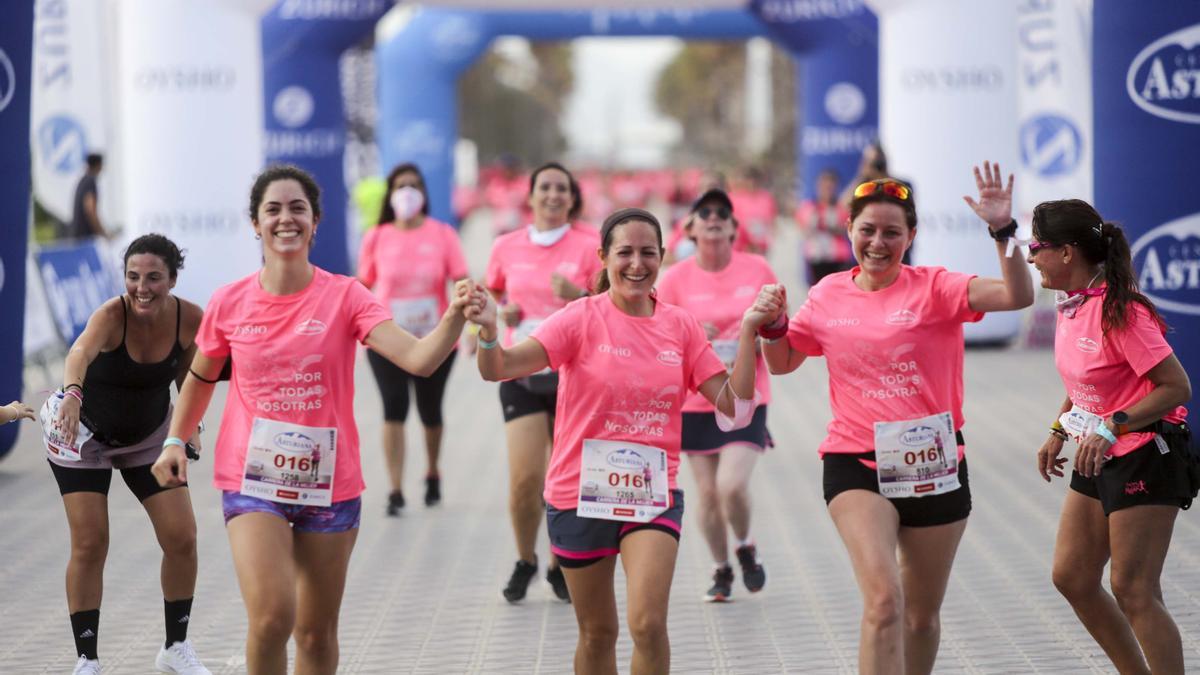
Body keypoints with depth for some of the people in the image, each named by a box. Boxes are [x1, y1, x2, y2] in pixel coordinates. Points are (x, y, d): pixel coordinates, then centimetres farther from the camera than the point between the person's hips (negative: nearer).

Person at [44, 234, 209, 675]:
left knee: (181, 537, -1)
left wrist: (191, 423, -14)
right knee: (90, 544, -7)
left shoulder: (190, 320, -18)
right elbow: (81, 352, -52)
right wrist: (71, 393, -72)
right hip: (84, 433, -4)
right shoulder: (112, 315, -31)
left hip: (149, 435, 4)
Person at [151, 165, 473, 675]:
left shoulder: (344, 296, -7)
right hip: (252, 479, -1)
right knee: (272, 616, -21)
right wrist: (175, 441, 9)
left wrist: (453, 319, -37)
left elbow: (418, 359, -20)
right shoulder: (229, 303, -2)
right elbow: (201, 377, 17)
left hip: (329, 483, 1)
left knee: (317, 632, 10)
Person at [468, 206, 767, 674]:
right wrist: (488, 331, -41)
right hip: (581, 492, -1)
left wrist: (748, 333, -10)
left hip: (653, 494, 1)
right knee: (597, 633, 12)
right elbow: (498, 368, -19)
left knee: (648, 623, -17)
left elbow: (734, 404, -1)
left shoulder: (680, 327, 1)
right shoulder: (582, 319, -9)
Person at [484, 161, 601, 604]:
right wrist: (502, 310, 3)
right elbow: (491, 293, 24)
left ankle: (561, 567, 23)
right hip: (521, 372, 1)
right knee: (524, 478, -9)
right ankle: (524, 561, 15)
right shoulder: (507, 247, 5)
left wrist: (579, 296, -22)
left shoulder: (590, 246, -2)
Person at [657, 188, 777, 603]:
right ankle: (721, 571, 25)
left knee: (732, 484, -16)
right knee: (707, 493, 5)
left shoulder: (757, 270, 0)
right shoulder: (676, 278, -2)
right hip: (695, 400, 1)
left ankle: (746, 549, 14)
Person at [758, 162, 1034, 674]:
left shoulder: (933, 288, -3)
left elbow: (1017, 296, -18)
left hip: (932, 466, 1)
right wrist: (773, 324, -2)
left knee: (922, 614, 14)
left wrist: (1003, 232, -30)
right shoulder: (829, 294, 5)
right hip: (856, 464, 0)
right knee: (883, 601, -21)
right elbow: (781, 363, 18)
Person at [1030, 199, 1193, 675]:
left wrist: (1110, 427, -27)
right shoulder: (1071, 304, 5)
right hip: (1098, 456, 9)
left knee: (1132, 590, -7)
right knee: (1071, 578, 11)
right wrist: (1059, 431, 12)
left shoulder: (1119, 311, -22)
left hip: (1145, 455, -9)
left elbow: (1176, 387, -22)